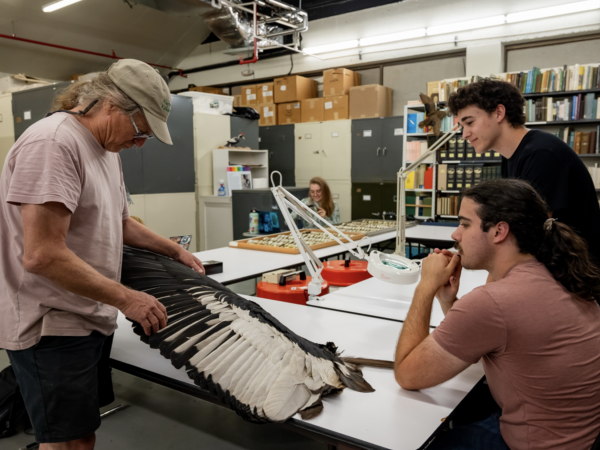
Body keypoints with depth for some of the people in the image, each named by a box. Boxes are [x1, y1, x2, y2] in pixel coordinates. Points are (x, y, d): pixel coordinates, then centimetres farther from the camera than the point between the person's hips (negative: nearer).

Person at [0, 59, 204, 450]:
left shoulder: (107, 150, 11)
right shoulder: (53, 143, -20)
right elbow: (42, 255, -26)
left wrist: (175, 250, 16)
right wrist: (126, 299, -20)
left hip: (92, 320, 9)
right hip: (52, 328, -9)